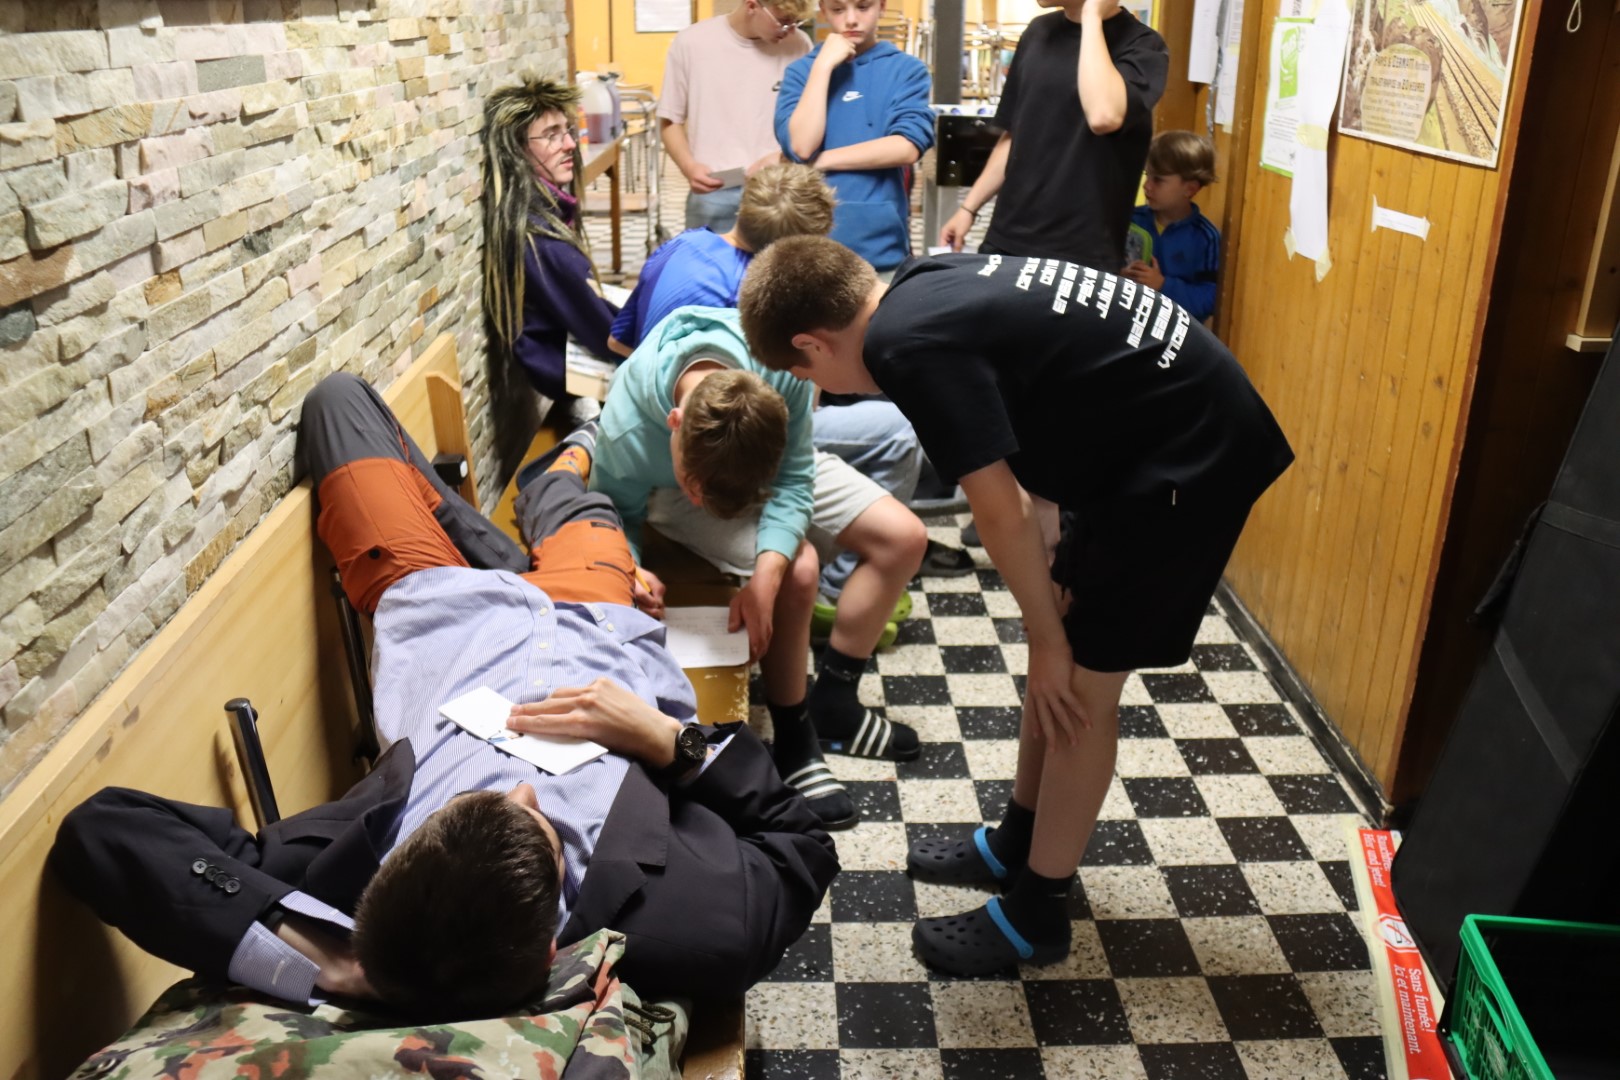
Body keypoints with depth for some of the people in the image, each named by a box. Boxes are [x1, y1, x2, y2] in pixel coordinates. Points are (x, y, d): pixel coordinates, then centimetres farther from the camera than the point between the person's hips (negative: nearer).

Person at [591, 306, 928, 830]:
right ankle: (794, 740, -10)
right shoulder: (625, 433, -39)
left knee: (904, 537, -8)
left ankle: (832, 703, 2)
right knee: (797, 570, -29)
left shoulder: (781, 366, -37)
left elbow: (794, 480, -26)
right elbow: (617, 518, -19)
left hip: (772, 466, 4)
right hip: (666, 495, -3)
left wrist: (765, 579, -39)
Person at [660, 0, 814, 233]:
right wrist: (689, 167, -13)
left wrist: (780, 157, -12)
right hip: (712, 195, 0)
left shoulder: (798, 46, -1)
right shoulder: (691, 43, -1)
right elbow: (670, 120, 6)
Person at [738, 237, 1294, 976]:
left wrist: (1048, 636, -5)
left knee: (1080, 683, -1)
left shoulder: (913, 346, -22)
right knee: (1060, 658, 17)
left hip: (1188, 452, -9)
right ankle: (1017, 844, 34)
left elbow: (1002, 511, -19)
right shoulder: (924, 287, 6)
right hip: (1166, 424, 9)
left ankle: (1036, 914, 15)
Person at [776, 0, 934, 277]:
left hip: (880, 244, -1)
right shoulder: (802, 70, 5)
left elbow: (908, 148, -11)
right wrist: (824, 65, -8)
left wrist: (818, 161, -9)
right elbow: (800, 145, -9)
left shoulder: (907, 69, 1)